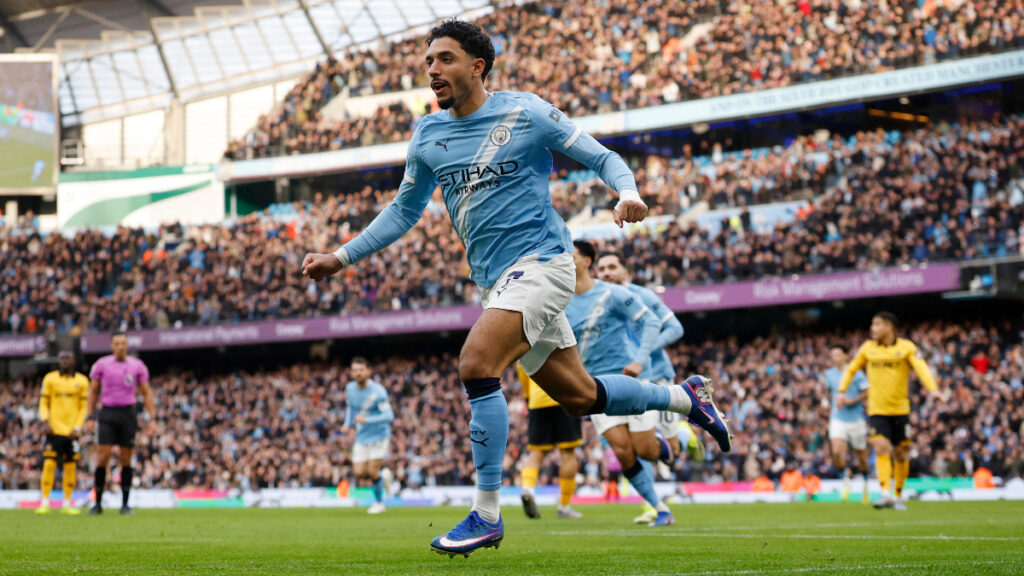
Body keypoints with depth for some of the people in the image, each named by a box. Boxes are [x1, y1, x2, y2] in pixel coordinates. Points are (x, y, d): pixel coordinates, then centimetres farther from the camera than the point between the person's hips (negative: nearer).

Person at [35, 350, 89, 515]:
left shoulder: (81, 381, 6)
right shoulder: (50, 378, 4)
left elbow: (83, 408, 8)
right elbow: (43, 403, 6)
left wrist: (77, 428, -3)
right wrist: (45, 421, -9)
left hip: (72, 432, 1)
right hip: (54, 430, -1)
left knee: (71, 467, 2)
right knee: (49, 464, -10)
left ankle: (67, 504, 9)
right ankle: (45, 503, -6)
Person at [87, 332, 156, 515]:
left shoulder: (137, 366, 4)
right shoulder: (102, 364, 3)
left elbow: (147, 393, 8)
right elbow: (93, 391, 11)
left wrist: (152, 419, 1)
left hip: (128, 414, 1)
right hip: (108, 413, -1)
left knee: (126, 459, 2)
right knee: (103, 457, -8)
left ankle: (125, 504, 9)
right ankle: (98, 503, -1)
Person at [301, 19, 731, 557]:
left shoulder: (524, 112, -6)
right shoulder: (427, 135, 10)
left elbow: (601, 157, -1)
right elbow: (403, 210, 22)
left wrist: (628, 193, -22)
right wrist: (341, 257, 15)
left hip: (539, 261, -6)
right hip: (496, 280, 7)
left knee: (476, 365, -24)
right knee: (579, 396, 10)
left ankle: (486, 513, -17)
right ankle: (685, 398, 35)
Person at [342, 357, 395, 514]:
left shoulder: (378, 391, -18)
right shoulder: (350, 389, 1)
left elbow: (389, 416, -23)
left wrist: (366, 420, -32)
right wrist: (348, 424, 4)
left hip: (379, 435, -5)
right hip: (361, 437, 5)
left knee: (372, 471, -9)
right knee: (359, 473, -5)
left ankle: (379, 502, 14)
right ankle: (381, 477, 27)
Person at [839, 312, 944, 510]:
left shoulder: (906, 347, -2)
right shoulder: (868, 348, 6)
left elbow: (921, 368, -15)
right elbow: (851, 369, 18)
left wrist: (933, 389, -30)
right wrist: (842, 391, 8)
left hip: (900, 410, 0)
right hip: (876, 410, 0)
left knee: (900, 453, 5)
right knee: (881, 448, -17)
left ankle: (899, 496, 20)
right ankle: (885, 494, -24)